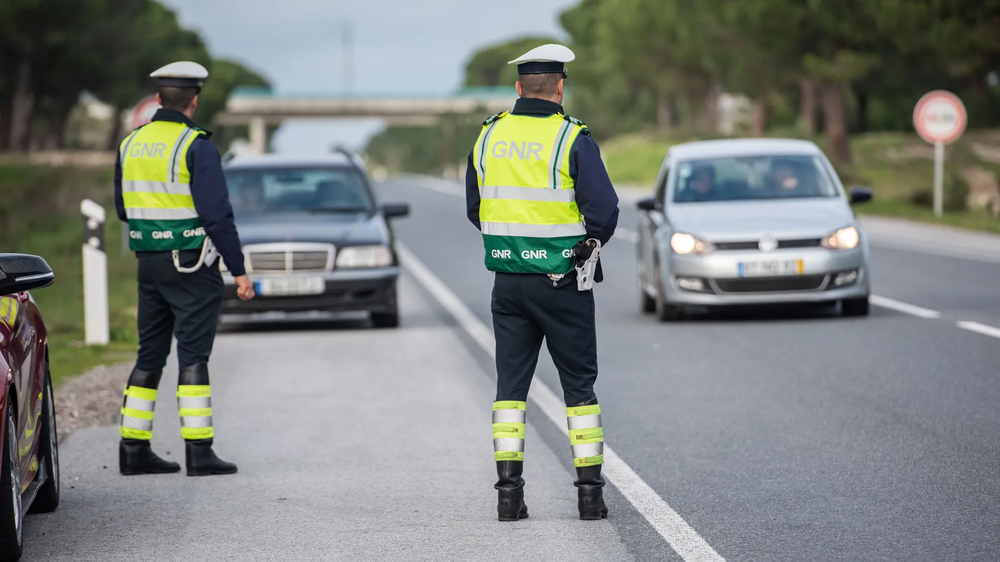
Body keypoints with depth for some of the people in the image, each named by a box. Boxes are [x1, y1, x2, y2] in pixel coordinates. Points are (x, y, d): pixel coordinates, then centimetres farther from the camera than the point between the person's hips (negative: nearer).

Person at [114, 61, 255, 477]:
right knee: (193, 356, -4)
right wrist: (239, 270, -12)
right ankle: (198, 451, -5)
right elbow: (217, 214, -16)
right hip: (192, 266, -6)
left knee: (150, 354, 12)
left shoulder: (130, 145, 8)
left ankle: (134, 447, 12)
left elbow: (123, 209, 16)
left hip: (148, 263, 6)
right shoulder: (197, 147, -13)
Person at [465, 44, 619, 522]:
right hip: (562, 281, -3)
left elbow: (475, 209, 12)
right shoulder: (572, 139, -11)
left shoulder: (489, 137, 3)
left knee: (510, 382, 9)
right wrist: (589, 243, 4)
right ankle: (590, 493, 6)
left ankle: (509, 491, 3)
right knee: (579, 382, 7)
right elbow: (604, 210, -16)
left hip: (508, 281, 3)